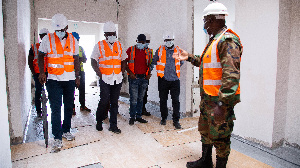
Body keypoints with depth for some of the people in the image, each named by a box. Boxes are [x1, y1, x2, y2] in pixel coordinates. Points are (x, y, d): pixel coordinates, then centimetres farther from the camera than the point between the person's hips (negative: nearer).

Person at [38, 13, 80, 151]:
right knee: (55, 108, -5)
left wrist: (77, 76, 8)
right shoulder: (48, 39, -1)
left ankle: (66, 131, 27)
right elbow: (41, 56, 5)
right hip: (54, 79, -3)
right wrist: (41, 72, -8)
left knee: (69, 107, 11)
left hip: (70, 79, 3)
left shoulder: (73, 40, 6)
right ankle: (57, 138, 3)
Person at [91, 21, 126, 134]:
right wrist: (100, 74, -8)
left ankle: (113, 125, 15)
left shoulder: (119, 45, 12)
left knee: (114, 102, 6)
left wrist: (122, 73, 5)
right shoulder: (99, 45, 2)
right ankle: (99, 121, 20)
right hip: (105, 79, -3)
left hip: (117, 79, 3)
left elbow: (123, 61, 17)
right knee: (104, 101, -4)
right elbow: (93, 62, 1)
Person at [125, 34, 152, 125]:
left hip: (144, 78, 4)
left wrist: (149, 74, 2)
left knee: (141, 98, 10)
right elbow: (124, 63, 1)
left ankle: (138, 116, 21)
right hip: (134, 78, -3)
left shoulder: (148, 52, 12)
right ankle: (132, 117, 11)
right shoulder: (130, 50, 2)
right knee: (134, 99, -3)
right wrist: (130, 73, -10)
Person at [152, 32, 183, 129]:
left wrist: (175, 68, 14)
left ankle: (176, 120, 9)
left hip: (175, 79, 1)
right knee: (163, 100, 8)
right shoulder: (160, 50, 5)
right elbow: (154, 61, 15)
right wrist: (162, 67, 12)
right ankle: (164, 118, 25)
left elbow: (181, 62, 23)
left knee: (176, 100, -1)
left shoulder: (178, 50, 9)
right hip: (163, 79, 0)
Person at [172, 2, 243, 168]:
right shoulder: (214, 40, 15)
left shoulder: (227, 40, -18)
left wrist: (222, 104, -30)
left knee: (219, 136, 4)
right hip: (208, 97, 10)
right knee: (205, 130, 21)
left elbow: (231, 75, -26)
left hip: (220, 99, -10)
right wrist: (189, 57, 23)